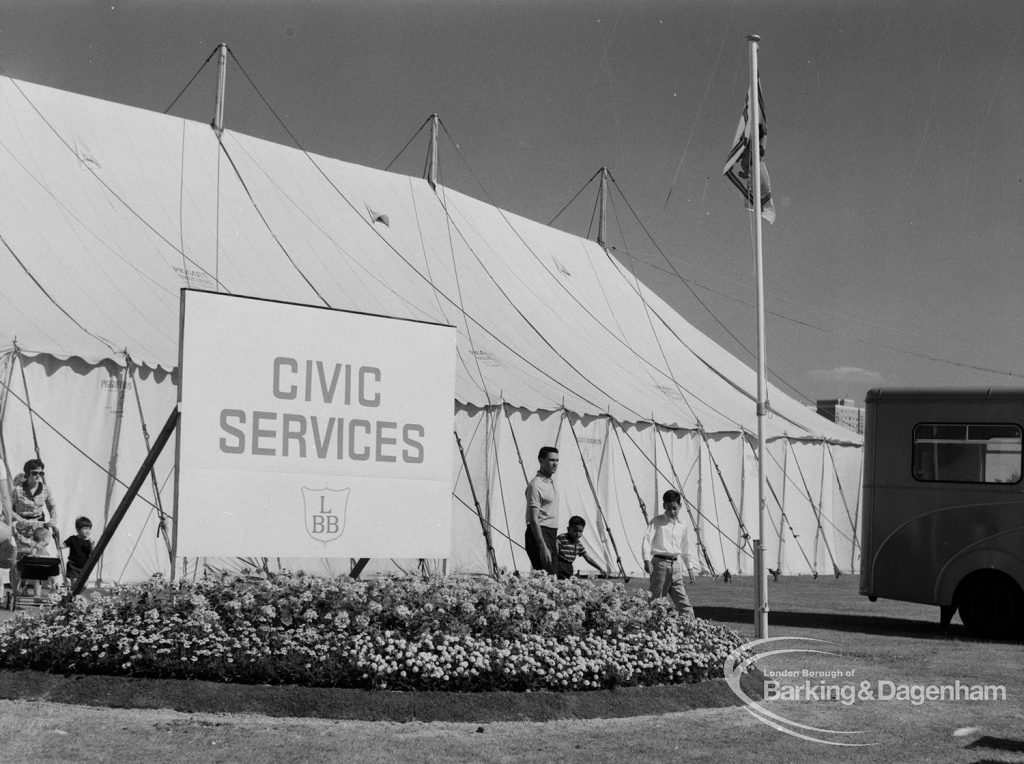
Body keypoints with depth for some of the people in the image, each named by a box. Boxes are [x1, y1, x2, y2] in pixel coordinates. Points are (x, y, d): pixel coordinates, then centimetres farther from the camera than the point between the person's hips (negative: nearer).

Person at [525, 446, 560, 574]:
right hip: (539, 534, -10)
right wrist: (543, 547, -27)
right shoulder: (536, 485, -16)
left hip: (551, 534, 10)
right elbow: (534, 520, -21)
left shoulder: (551, 480, 14)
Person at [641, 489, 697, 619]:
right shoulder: (657, 522, -1)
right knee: (657, 597, -1)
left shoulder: (683, 526, 13)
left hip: (676, 564, 4)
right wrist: (647, 560, -19)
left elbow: (686, 548, 21)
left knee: (683, 599, 0)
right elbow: (647, 540, -8)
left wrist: (690, 568, 19)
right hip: (660, 563, -4)